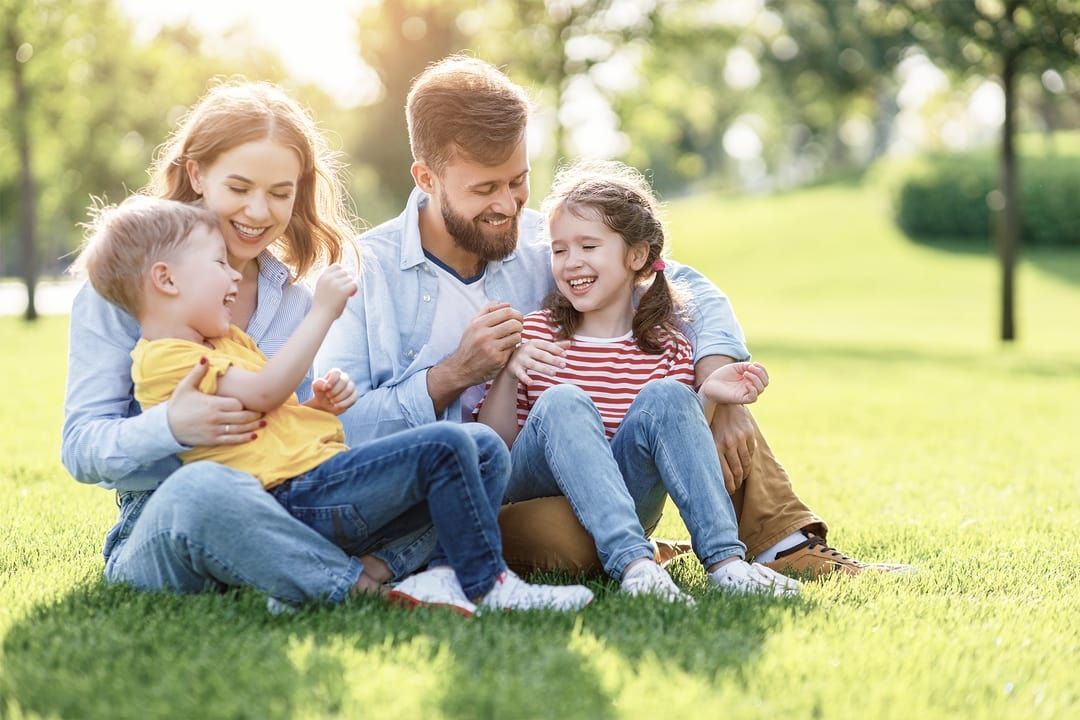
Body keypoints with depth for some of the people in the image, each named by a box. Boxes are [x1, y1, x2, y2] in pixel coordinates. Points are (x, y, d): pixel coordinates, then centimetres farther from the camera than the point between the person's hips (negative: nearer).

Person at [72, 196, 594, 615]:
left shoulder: (227, 340, 27)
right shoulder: (163, 359, -5)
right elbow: (262, 392, -16)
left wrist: (318, 404, 9)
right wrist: (322, 310, -13)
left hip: (326, 475, 10)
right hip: (300, 494, -10)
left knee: (486, 453, 3)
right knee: (443, 446, -22)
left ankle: (442, 575, -15)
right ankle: (484, 584, -14)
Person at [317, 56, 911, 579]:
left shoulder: (543, 246, 7)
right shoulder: (364, 274, -7)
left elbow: (688, 289, 7)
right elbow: (332, 431, -17)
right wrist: (454, 375, -21)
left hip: (567, 480, 6)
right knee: (567, 539, -37)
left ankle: (789, 547, -5)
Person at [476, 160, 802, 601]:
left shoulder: (666, 348, 7)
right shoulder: (533, 335, 3)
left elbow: (678, 444, 8)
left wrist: (706, 397, -10)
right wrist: (507, 376, -18)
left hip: (623, 496, 1)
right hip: (534, 494, -1)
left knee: (664, 397, -23)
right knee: (563, 402, -29)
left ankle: (724, 559, -34)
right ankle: (631, 561, -44)